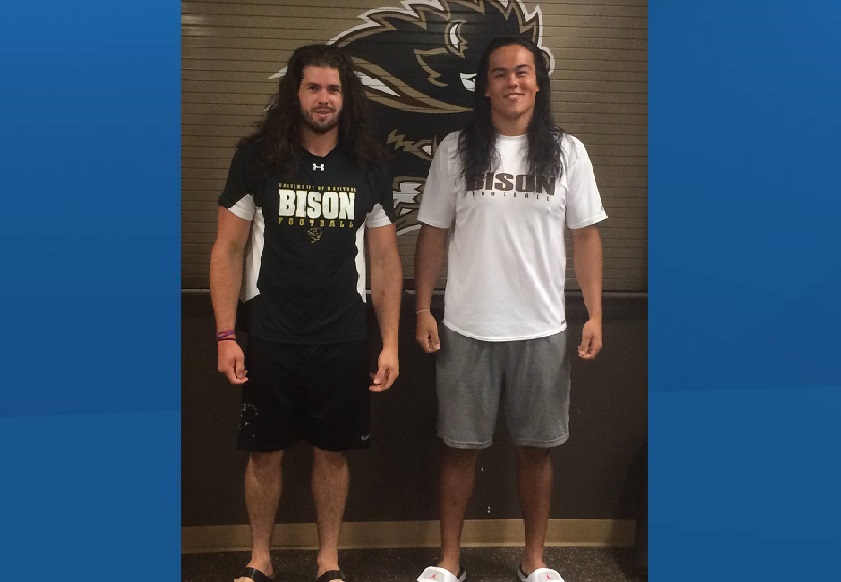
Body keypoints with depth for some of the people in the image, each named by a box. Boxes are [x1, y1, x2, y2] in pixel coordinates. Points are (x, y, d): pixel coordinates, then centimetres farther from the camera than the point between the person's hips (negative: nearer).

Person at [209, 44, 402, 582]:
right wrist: (226, 335, -6)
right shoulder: (257, 158, -2)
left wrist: (390, 343, -1)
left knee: (333, 452, 10)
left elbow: (386, 259, 4)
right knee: (265, 452, 10)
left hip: (344, 340, 1)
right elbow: (229, 249, 0)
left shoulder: (370, 167, 1)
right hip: (271, 337, 0)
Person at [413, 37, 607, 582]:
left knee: (536, 448, 11)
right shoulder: (456, 149, 1)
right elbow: (433, 233, 3)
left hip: (542, 329, 1)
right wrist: (423, 309, -2)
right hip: (467, 328, 0)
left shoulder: (567, 152, 2)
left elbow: (586, 235, 3)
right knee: (461, 447, 9)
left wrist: (595, 315, -3)